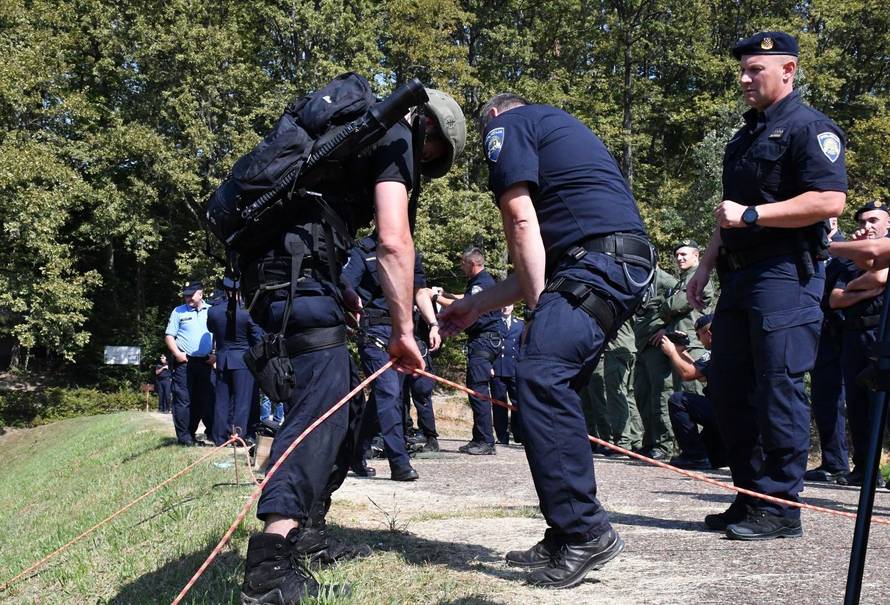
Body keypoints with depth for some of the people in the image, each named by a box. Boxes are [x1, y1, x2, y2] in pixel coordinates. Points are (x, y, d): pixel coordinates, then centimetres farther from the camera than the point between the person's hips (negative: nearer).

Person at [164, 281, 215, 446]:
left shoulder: (212, 311, 9)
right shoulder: (179, 312, 6)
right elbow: (169, 336, 5)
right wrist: (177, 353, -9)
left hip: (205, 362, 2)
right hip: (184, 362, -2)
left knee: (205, 399, 6)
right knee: (183, 400, -3)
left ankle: (212, 432, 13)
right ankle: (184, 436, 0)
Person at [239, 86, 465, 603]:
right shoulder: (396, 135, 0)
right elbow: (394, 242, -12)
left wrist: (340, 295, 26)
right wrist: (403, 331, -10)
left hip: (269, 270, 10)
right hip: (298, 269, -10)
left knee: (345, 400, 14)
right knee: (321, 402, -17)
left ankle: (308, 531, 18)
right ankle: (272, 563, -27)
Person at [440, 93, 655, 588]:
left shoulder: (506, 124, 9)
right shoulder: (559, 127, 35)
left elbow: (521, 221, -4)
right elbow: (540, 263, 31)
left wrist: (538, 307, 0)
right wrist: (475, 307, 33)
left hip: (599, 259, -9)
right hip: (630, 264, 9)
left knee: (541, 378, -18)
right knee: (555, 388, 9)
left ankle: (586, 531, -18)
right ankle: (567, 537, 11)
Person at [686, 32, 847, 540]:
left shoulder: (809, 127, -6)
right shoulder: (746, 136, 22)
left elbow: (830, 201, -18)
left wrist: (750, 215, -17)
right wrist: (708, 265, 21)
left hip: (787, 274, -9)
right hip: (741, 277, 9)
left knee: (779, 387, -9)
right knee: (729, 386, 8)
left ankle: (780, 508, -2)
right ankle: (750, 497, 17)